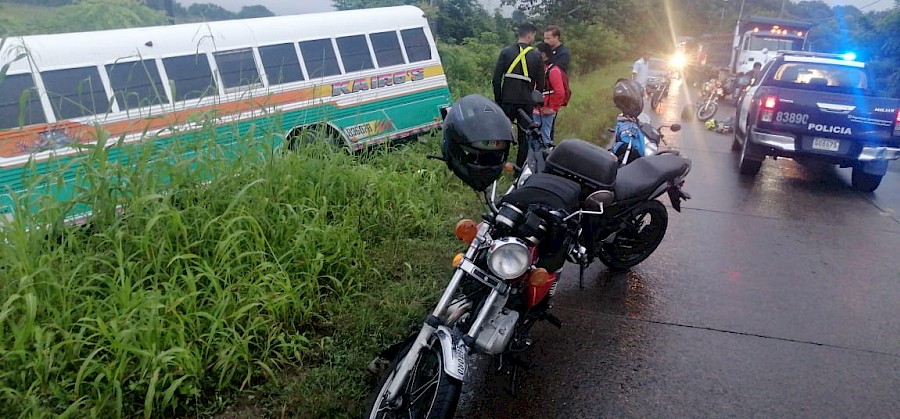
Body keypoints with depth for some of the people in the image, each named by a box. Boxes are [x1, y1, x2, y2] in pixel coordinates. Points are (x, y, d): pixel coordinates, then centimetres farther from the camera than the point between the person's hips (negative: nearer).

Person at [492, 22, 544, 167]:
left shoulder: (506, 52, 0)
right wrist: (535, 101, 15)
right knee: (524, 136, 9)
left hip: (508, 101, 0)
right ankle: (520, 167, 11)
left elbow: (496, 79, -2)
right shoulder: (536, 55, 0)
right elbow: (540, 83, 2)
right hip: (527, 102, 0)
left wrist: (498, 100, 6)